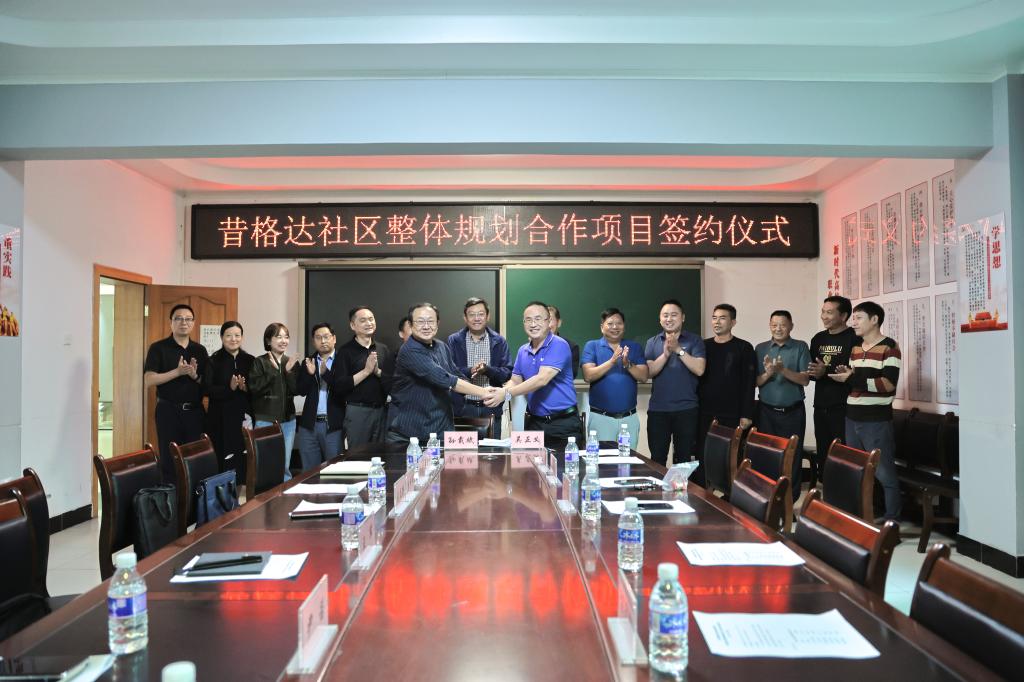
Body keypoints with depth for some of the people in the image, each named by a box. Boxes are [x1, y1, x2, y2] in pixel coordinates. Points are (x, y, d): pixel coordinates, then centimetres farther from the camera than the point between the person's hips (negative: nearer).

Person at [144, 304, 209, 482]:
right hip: (168, 410, -3)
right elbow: (148, 380, -10)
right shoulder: (158, 348, -1)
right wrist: (178, 371, -18)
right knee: (169, 459, 1)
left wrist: (195, 375, -10)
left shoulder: (200, 350, 10)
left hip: (195, 411, 3)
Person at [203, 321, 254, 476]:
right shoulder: (214, 361, 2)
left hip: (245, 418, 2)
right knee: (222, 461, -4)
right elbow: (207, 389, -7)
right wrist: (229, 388, -21)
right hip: (221, 419, -2)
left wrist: (246, 388, -14)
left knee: (244, 461, 0)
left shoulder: (250, 361, 8)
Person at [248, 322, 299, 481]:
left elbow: (297, 390, 0)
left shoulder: (292, 362, 9)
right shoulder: (260, 362, -2)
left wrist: (288, 371, -12)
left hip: (288, 420, 3)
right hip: (265, 420, -3)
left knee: (285, 466, 8)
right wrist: (274, 371, -17)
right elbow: (255, 388, -14)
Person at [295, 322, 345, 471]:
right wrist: (310, 374, -16)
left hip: (334, 425, -3)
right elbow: (300, 390, 2)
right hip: (309, 425, 4)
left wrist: (325, 373, -23)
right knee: (309, 471, 11)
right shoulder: (308, 361, 9)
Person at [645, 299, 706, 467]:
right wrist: (665, 353, -18)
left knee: (684, 458, 8)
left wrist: (678, 350, -17)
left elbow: (699, 369, -11)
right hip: (657, 409, 1)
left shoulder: (695, 341, 2)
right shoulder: (652, 342, 8)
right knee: (657, 459, 5)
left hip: (686, 409, -1)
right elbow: (649, 371, -4)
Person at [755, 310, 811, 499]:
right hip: (767, 411, 2)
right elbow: (756, 382, 2)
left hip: (793, 412, -1)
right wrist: (768, 373, -18)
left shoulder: (800, 347, -1)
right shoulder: (760, 348, 5)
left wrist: (783, 370, -23)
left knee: (792, 456, 3)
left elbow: (805, 380, -8)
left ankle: (790, 500, 13)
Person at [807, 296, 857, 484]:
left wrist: (826, 372, -19)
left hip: (844, 408, -6)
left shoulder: (854, 338, -8)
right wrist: (814, 373, -2)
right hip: (820, 407, 7)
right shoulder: (818, 339, 13)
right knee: (822, 455, 11)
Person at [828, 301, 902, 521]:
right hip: (852, 418, 8)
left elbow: (888, 384, -18)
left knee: (884, 473, -2)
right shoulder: (855, 349, 15)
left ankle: (892, 520, 10)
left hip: (876, 421, -7)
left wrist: (852, 378, -21)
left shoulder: (889, 347, -8)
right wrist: (845, 374, 1)